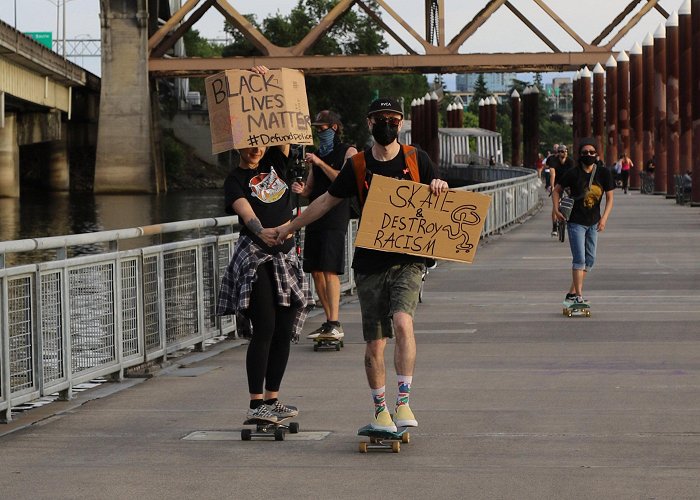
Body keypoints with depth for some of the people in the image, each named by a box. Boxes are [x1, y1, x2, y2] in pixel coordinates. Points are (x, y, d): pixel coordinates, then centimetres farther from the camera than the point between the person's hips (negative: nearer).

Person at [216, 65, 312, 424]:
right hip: (254, 256, -6)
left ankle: (272, 400, 13)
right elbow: (242, 206, -21)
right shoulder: (235, 179, -2)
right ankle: (256, 405, -15)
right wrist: (260, 231, -41)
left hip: (285, 255, 6)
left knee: (284, 330, 5)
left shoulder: (275, 164, 12)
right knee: (264, 328, -14)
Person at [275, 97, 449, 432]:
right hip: (370, 263, 1)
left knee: (403, 322, -25)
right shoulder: (357, 165, 5)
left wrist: (439, 188, -8)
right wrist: (290, 227, 21)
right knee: (375, 344, 2)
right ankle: (380, 411, 18)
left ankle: (404, 403, -22)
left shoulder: (416, 159, 4)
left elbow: (436, 203, 16)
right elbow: (327, 200, 17)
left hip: (408, 261, -1)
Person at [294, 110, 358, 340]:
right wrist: (302, 190, 0)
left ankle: (335, 325, -19)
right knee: (316, 271, 5)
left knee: (329, 270, -16)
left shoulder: (348, 152, 1)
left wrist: (320, 163, -15)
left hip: (335, 219, -7)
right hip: (315, 218, 7)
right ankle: (329, 322, 13)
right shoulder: (317, 154, 20)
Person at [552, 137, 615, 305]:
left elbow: (609, 198, -3)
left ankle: (572, 293, 23)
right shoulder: (573, 173, -12)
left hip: (593, 223, 5)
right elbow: (556, 190, 2)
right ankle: (578, 297, -12)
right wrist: (556, 209, -10)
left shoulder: (604, 173, -6)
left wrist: (604, 218, -15)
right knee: (579, 260, -12)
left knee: (590, 260, 12)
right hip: (576, 222, -5)